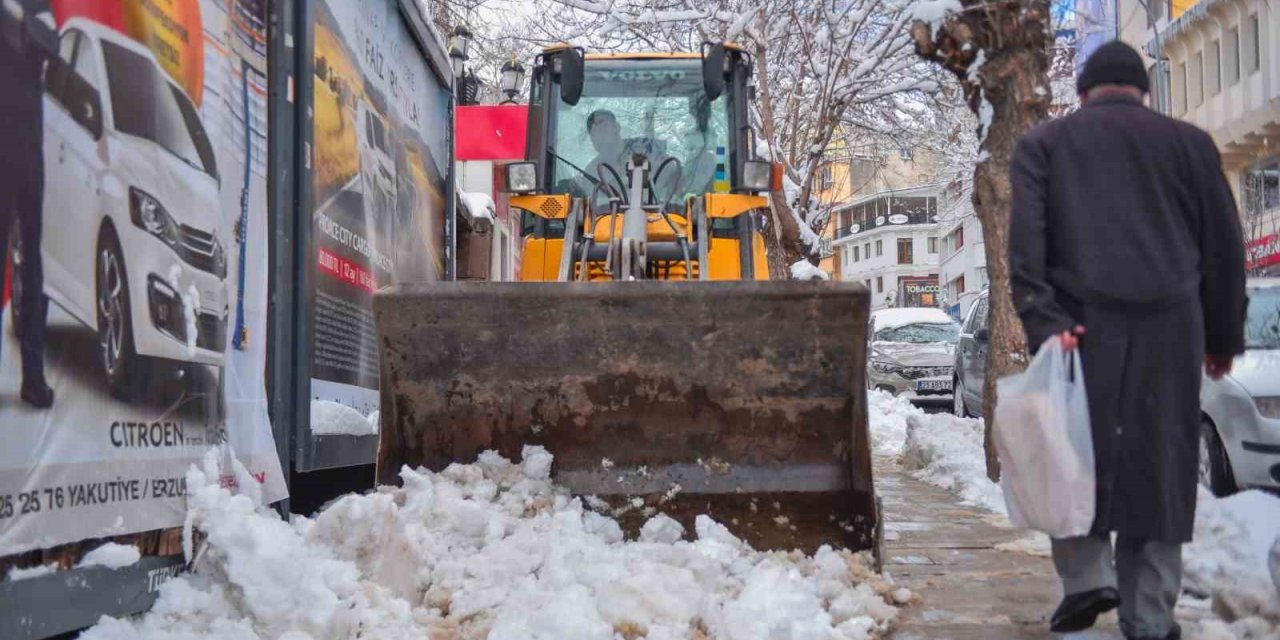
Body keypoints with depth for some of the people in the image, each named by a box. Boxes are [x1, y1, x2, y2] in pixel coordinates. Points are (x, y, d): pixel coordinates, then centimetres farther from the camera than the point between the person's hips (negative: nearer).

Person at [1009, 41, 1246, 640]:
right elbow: (1224, 245, 14)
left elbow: (1026, 236, -4)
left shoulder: (1044, 142, 12)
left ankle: (1087, 576, -4)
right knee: (1159, 462, 5)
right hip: (1169, 327, 1)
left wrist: (1041, 319, -11)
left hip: (1082, 323, -1)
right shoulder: (1188, 141, 16)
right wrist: (1223, 337, 19)